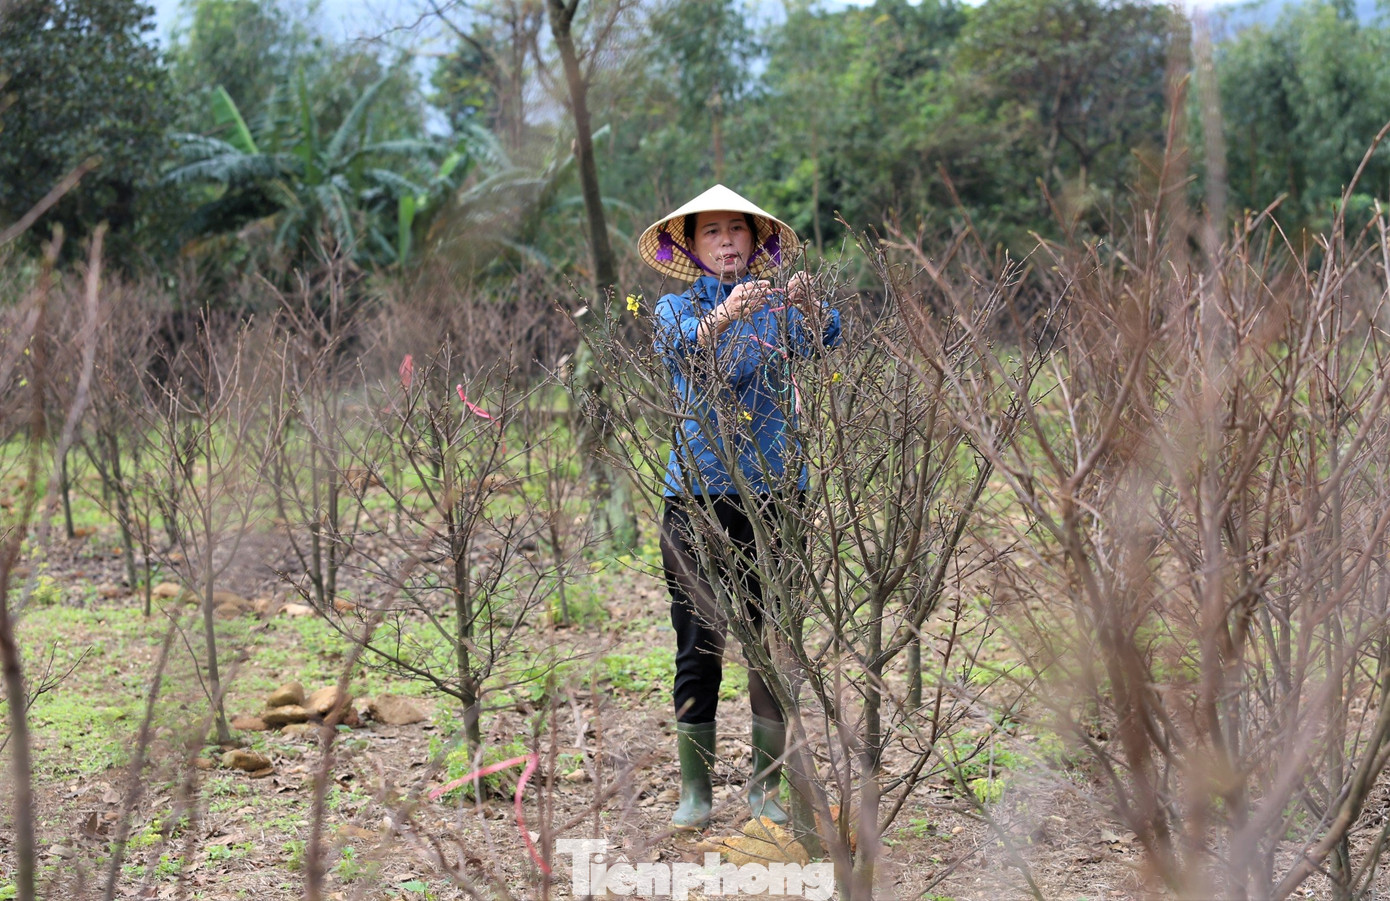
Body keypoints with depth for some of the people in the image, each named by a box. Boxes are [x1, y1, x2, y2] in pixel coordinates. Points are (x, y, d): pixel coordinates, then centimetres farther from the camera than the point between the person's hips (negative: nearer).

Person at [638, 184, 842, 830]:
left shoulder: (777, 306, 6)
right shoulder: (677, 308, 4)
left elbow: (820, 338, -16)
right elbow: (682, 347, -21)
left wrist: (807, 305, -39)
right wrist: (725, 316, -42)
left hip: (774, 488, 1)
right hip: (698, 492, -1)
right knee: (698, 644, 0)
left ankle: (766, 783, 14)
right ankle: (695, 788, 8)